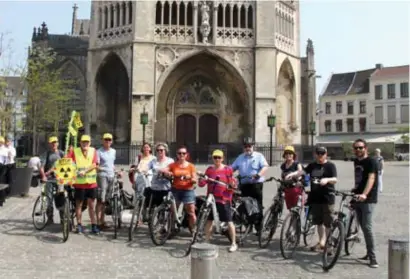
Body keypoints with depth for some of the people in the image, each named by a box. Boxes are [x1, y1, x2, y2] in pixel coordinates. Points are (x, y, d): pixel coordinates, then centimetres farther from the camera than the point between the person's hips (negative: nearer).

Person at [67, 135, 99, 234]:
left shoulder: (93, 151, 3)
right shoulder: (75, 151, -1)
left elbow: (94, 165, -8)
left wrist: (85, 171, -21)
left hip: (91, 183, 1)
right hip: (79, 183, -1)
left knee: (91, 205, 8)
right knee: (79, 204, 8)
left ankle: (94, 226, 15)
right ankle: (79, 225, 20)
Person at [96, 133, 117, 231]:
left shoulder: (113, 151, 16)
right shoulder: (99, 151, -4)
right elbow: (96, 166, -9)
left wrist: (115, 171, 16)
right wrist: (101, 168, -27)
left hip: (111, 176, 6)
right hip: (102, 176, -6)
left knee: (106, 200, 10)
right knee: (100, 200, -8)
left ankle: (103, 221, 16)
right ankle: (98, 222, -6)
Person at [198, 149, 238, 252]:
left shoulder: (228, 169, -2)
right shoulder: (209, 169, 8)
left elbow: (233, 185, -1)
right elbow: (201, 184, 6)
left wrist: (233, 184, -23)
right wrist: (201, 179, -14)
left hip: (224, 199, -3)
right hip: (211, 198, 4)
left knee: (229, 221, 0)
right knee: (209, 220, 8)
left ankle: (234, 243, 11)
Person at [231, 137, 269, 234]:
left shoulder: (259, 156, 5)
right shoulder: (240, 158, 19)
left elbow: (265, 167, -8)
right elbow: (232, 168, 16)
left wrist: (258, 175, -25)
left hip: (256, 184, -4)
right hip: (244, 185, 4)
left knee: (258, 207, -3)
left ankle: (259, 228, 4)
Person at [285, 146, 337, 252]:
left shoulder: (330, 165, -2)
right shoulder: (312, 165, 12)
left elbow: (335, 179, -12)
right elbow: (303, 171, 0)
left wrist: (327, 179, -33)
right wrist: (293, 174, -18)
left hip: (327, 197, -5)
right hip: (315, 197, 5)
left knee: (327, 222, 0)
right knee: (318, 221, 13)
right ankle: (321, 241, 24)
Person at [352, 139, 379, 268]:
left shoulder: (371, 161, -10)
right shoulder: (356, 162, 13)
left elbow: (371, 178, -23)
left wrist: (364, 194, -36)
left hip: (368, 199, -7)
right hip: (357, 198, 8)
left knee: (367, 227, -12)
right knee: (363, 227, 12)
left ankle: (373, 257, -7)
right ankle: (369, 253, 22)